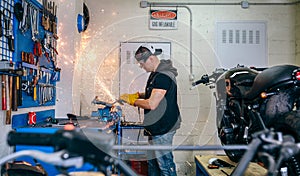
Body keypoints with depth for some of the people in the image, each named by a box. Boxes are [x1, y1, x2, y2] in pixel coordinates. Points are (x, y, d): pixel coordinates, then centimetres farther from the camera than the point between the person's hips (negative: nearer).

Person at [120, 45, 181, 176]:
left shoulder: (162, 76, -22)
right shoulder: (156, 73, 11)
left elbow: (152, 104, -25)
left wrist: (132, 101, -11)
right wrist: (138, 95, 9)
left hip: (163, 127, -11)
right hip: (157, 126, 11)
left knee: (164, 162, -1)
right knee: (152, 160, 20)